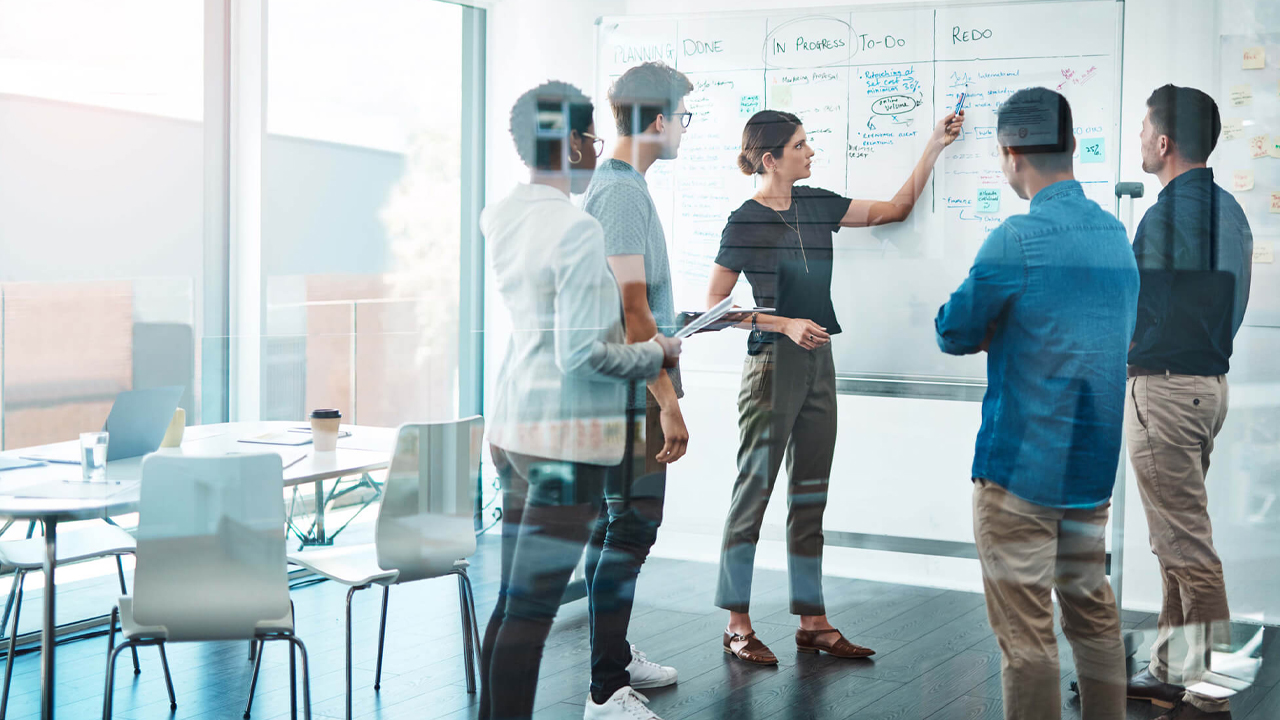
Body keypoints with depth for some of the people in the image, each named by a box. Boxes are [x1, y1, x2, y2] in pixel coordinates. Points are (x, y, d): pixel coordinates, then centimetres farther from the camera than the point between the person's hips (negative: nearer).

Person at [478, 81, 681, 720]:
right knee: (532, 607, -3)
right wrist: (659, 355, -4)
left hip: (511, 425, 9)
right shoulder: (579, 230, -17)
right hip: (564, 434, -9)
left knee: (511, 600, 15)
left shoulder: (499, 217, 8)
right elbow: (583, 353, -20)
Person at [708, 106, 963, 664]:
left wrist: (936, 145, 14)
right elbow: (713, 305, -8)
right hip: (771, 364, -7)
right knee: (754, 489, -1)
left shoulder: (816, 205, 9)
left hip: (818, 362, 7)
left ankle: (812, 622, 16)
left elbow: (897, 208, 18)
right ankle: (737, 624, 8)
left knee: (811, 494, 9)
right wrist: (785, 325, -16)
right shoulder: (745, 223, -9)